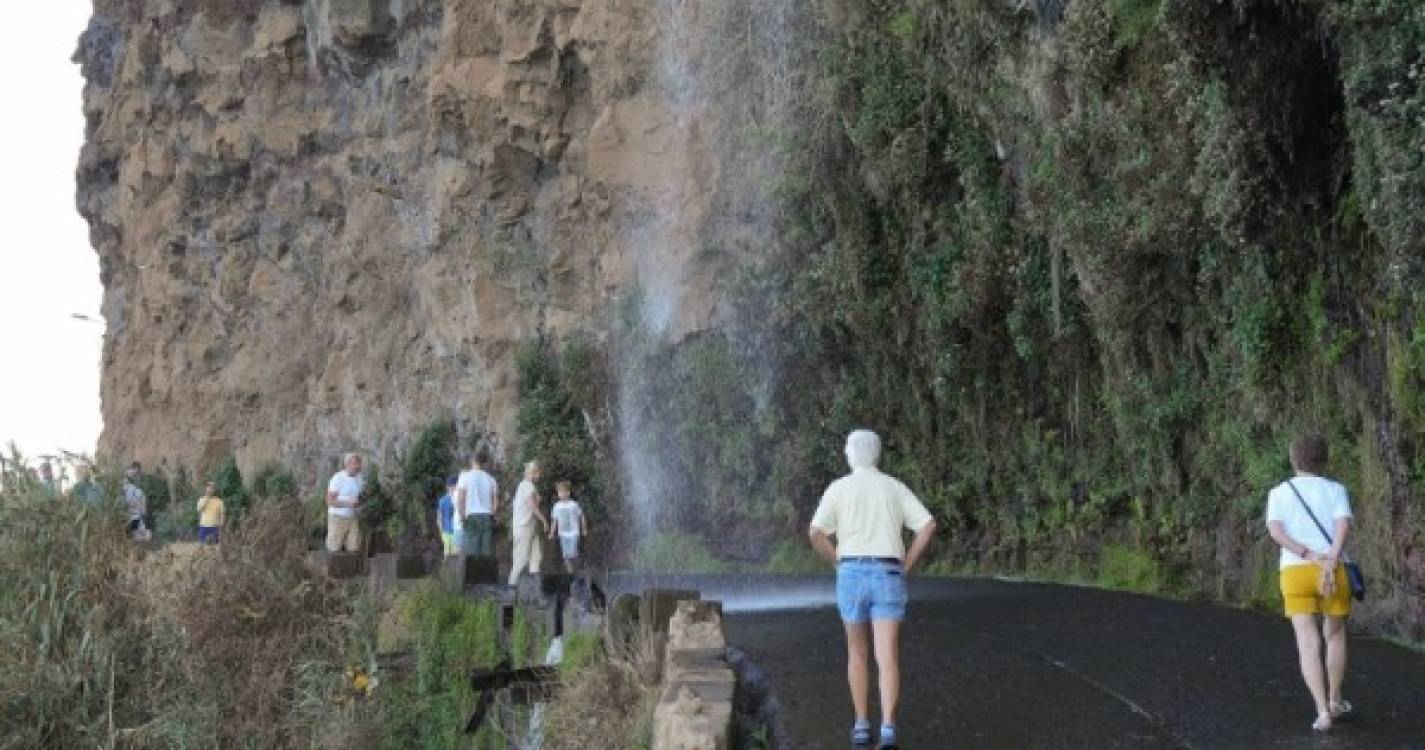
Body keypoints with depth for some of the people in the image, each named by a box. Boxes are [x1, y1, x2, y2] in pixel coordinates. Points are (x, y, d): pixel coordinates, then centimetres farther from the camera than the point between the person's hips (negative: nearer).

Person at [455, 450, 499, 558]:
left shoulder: (465, 476, 1)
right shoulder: (490, 479, 9)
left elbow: (460, 499, -7)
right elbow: (496, 503, 5)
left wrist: (462, 517, -2)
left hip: (471, 516, -3)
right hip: (487, 516, 3)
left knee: (471, 553, -6)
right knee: (487, 553, 2)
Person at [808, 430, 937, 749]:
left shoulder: (838, 488, 4)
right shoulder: (895, 487, 9)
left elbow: (816, 533, -8)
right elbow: (928, 526, -2)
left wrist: (840, 563, 7)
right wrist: (906, 565, 7)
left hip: (852, 576, 0)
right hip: (888, 578, 0)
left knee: (857, 651, 18)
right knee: (888, 658, -6)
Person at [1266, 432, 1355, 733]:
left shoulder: (1278, 493, 11)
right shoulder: (1336, 490, 8)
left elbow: (1275, 531, -7)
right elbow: (1344, 524, -12)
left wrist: (1310, 557, -13)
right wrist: (1331, 563, -22)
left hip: (1294, 573, 0)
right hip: (1334, 573, 0)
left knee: (1308, 645, -3)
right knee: (1335, 634, 23)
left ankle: (1323, 712, -18)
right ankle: (1335, 701, 32)